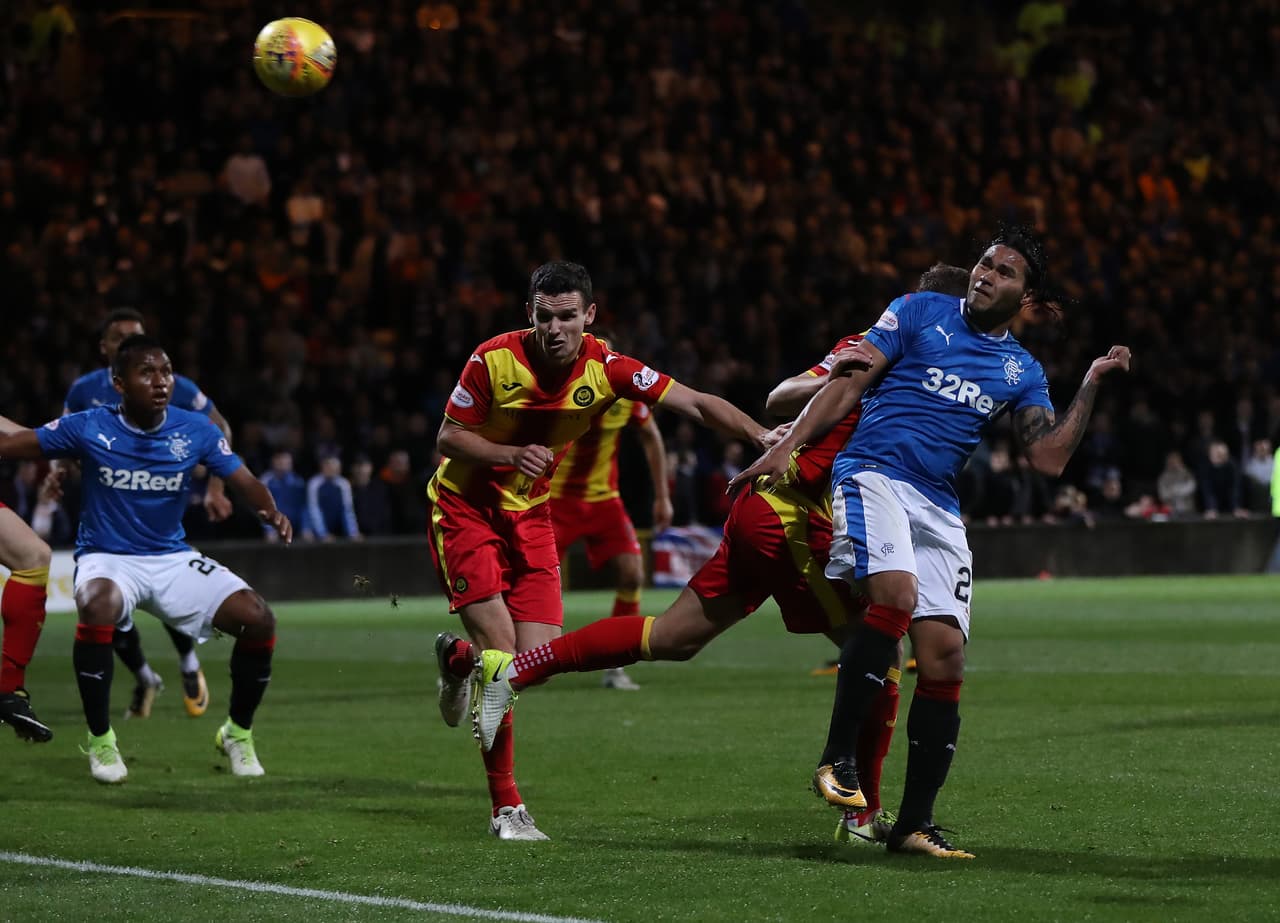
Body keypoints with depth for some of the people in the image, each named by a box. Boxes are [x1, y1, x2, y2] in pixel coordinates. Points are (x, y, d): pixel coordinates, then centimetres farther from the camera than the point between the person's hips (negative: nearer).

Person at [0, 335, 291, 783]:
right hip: (107, 558, -3)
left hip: (173, 558, 3)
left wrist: (271, 511, -29)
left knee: (259, 620, -15)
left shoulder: (195, 430, -6)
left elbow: (245, 481, -8)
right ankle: (100, 739, -18)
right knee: (97, 608, -39)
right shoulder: (88, 427, -12)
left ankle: (238, 734, 11)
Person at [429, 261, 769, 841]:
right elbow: (448, 438, -11)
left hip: (530, 515, 4)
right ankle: (506, 808, -6)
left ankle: (456, 659, 30)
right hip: (464, 508, -4)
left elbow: (696, 404, -14)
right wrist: (511, 454, -28)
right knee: (500, 651, -16)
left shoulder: (606, 369, -13)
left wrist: (766, 439, -27)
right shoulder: (494, 359, -20)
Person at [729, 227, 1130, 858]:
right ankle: (837, 757, -23)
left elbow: (1048, 458, 6)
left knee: (945, 659, -6)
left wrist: (1091, 384, 4)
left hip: (939, 509, 4)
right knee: (896, 594, -31)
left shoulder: (1022, 372, 18)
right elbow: (849, 386, 5)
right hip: (873, 472, -4)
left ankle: (914, 823, 1)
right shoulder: (921, 312, 9)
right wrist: (787, 447, -4)